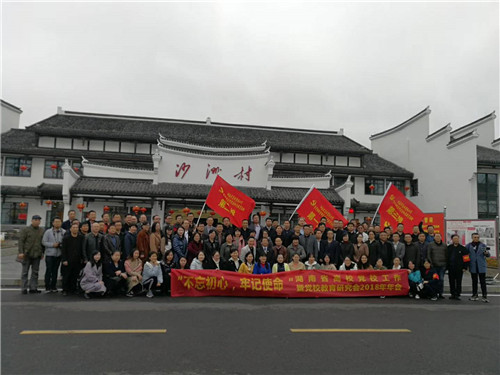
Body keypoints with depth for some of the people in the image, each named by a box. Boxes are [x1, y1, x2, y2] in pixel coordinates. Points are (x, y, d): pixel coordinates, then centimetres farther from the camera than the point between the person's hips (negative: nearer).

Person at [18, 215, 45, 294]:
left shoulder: (41, 231, 10)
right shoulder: (26, 230, -3)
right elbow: (20, 241, -6)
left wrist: (42, 252, 11)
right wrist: (21, 252, -14)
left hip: (37, 255, 4)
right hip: (27, 255, -4)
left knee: (35, 272, 7)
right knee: (25, 272, 3)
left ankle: (33, 288, 13)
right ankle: (24, 289, 9)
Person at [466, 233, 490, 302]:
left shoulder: (482, 245, 4)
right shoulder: (468, 246, 4)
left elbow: (488, 255, 3)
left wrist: (486, 253, -20)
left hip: (481, 266, -1)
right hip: (473, 267, 1)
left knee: (483, 281, -2)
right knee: (474, 281, 9)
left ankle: (485, 296, 1)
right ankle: (474, 295, 16)